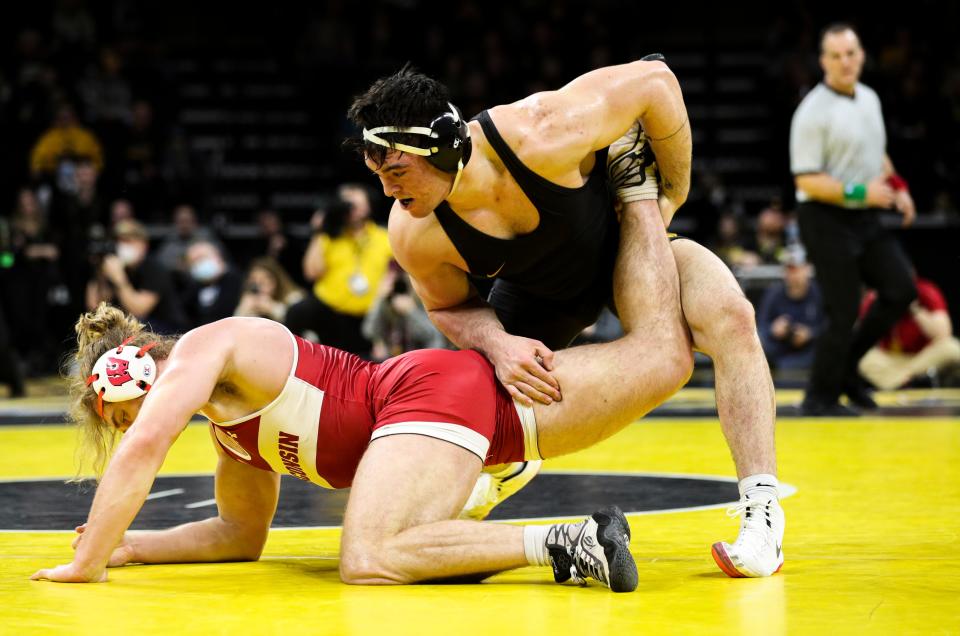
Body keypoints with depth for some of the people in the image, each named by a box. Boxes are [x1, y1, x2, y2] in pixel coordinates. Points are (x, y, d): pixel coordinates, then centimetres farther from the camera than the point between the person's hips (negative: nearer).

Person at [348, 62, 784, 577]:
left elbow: (655, 80, -27)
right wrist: (496, 344, -31)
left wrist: (673, 193, -15)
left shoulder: (544, 134, -41)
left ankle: (761, 515, -24)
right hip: (538, 292, 3)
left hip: (628, 242, -3)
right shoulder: (414, 236, -30)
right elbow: (450, 307, -8)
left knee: (729, 317, -28)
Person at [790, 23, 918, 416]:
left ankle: (846, 365, 15)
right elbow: (807, 180, -19)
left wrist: (896, 187, 9)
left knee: (900, 288, 0)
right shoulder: (813, 112, -16)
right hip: (827, 220, -8)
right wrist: (859, 192, -26)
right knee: (843, 313, -7)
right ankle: (820, 397, 8)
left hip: (867, 219, 8)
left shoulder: (870, 99, 10)